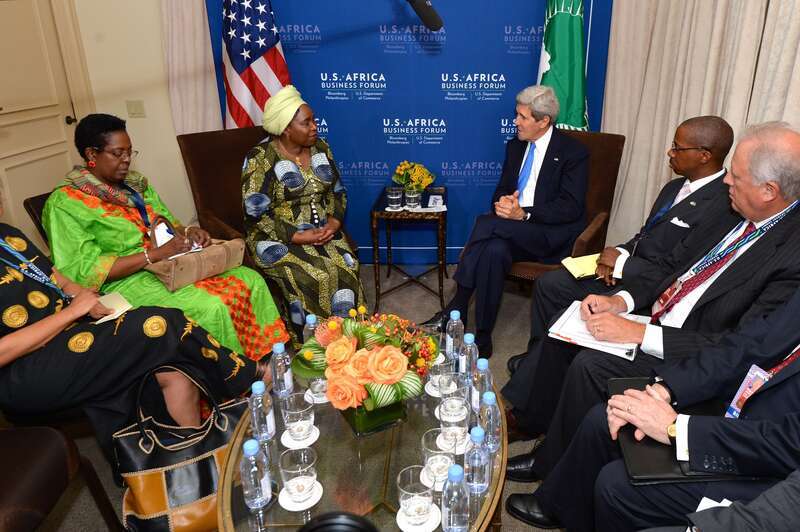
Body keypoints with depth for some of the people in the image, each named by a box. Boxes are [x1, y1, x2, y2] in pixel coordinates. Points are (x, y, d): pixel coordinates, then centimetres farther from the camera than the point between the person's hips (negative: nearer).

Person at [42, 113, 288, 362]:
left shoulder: (136, 183, 13)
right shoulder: (65, 204, -7)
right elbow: (86, 272, -15)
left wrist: (187, 232, -7)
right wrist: (155, 254, -22)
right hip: (126, 282, -7)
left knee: (249, 279, -12)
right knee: (211, 306, -31)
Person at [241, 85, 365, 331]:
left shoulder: (320, 148, 6)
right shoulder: (261, 159, -11)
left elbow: (337, 191, 11)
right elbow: (256, 216, -13)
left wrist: (333, 223, -9)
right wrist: (298, 237, -20)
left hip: (323, 232, 5)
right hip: (279, 238, -4)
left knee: (346, 268, -22)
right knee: (316, 276, -27)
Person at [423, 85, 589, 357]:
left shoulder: (573, 152, -5)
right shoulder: (515, 146, 14)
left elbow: (571, 208, -13)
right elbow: (501, 190, 18)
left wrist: (523, 213, -23)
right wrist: (502, 203, -8)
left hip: (553, 234, -5)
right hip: (514, 230, 5)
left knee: (486, 224, -30)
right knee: (494, 250, -32)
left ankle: (456, 309, -23)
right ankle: (482, 339, -25)